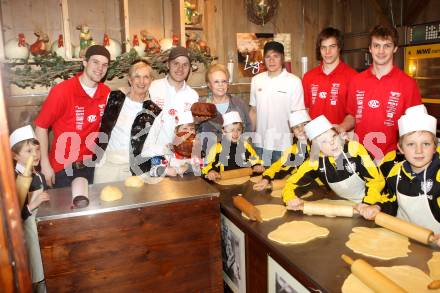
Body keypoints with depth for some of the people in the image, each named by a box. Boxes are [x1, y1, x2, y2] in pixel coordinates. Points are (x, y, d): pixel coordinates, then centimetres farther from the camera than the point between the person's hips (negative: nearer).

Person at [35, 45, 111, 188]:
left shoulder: (106, 92, -5)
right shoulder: (61, 91, -17)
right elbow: (41, 126, -11)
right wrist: (45, 164, -11)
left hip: (90, 165, 4)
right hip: (62, 167, -4)